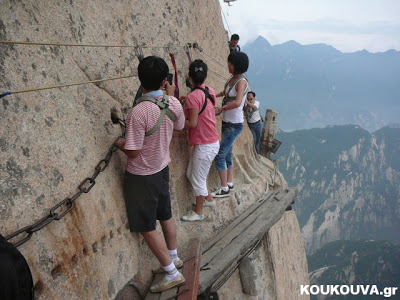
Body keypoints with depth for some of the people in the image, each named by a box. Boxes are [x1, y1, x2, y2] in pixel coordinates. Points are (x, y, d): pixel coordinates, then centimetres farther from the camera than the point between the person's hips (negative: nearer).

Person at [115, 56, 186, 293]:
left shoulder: (139, 112, -30)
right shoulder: (174, 104, -10)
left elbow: (133, 152, -26)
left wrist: (119, 143, -3)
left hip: (141, 176, -7)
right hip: (162, 169, 7)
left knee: (147, 228, 7)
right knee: (166, 216, 24)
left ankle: (172, 274, 18)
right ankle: (174, 258, 43)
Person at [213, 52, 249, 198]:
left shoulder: (241, 82, -19)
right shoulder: (231, 78, 6)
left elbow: (237, 103, -35)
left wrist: (220, 109, -27)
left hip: (234, 125, -9)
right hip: (227, 122, 9)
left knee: (220, 155, -6)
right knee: (227, 154, 18)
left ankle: (224, 189, 5)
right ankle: (229, 183, 32)